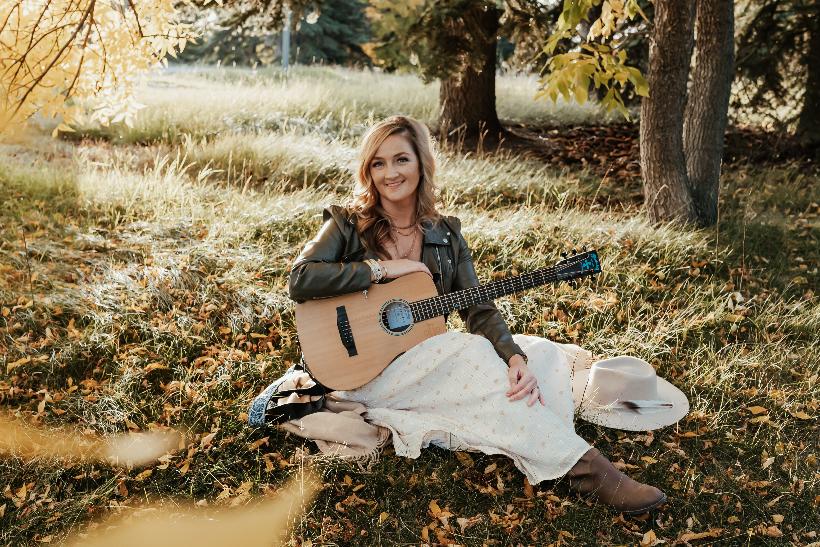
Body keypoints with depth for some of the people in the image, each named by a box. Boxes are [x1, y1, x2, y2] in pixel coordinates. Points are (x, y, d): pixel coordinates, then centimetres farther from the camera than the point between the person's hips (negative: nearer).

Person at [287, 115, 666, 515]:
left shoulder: (445, 234, 7)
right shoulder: (348, 224, -3)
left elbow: (479, 310, -3)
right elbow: (299, 281, -20)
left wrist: (516, 358, -22)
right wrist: (381, 268, -20)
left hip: (425, 358, 5)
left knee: (543, 353, -14)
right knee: (474, 353, -30)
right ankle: (584, 467, -28)